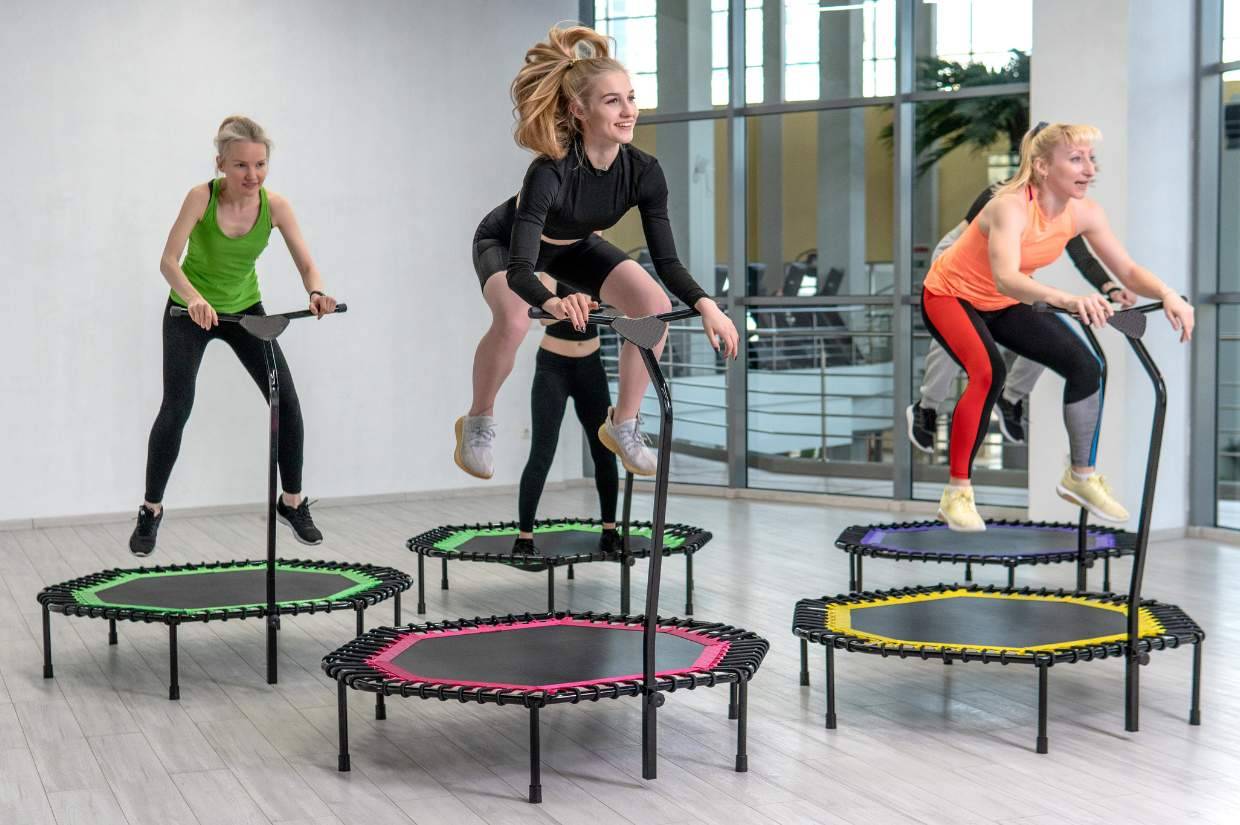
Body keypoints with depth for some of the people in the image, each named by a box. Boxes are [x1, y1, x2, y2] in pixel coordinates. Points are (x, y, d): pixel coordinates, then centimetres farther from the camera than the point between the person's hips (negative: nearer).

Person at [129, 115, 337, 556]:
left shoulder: (275, 206, -20)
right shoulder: (201, 197, -27)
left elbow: (306, 264, -21)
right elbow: (168, 260, -32)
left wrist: (317, 294, -44)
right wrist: (195, 299, -52)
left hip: (245, 310, 3)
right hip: (190, 312, -3)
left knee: (287, 402, -6)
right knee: (176, 408, -12)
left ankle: (293, 503, 12)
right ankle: (151, 512, 6)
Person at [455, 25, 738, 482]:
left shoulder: (644, 171, -26)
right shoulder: (550, 172, -40)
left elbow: (666, 261, -21)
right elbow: (520, 269, -46)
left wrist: (705, 304, -39)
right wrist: (554, 303, -66)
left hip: (574, 246, 5)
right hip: (504, 244, -5)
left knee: (655, 306, -15)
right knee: (513, 320, -35)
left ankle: (622, 424, 4)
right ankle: (478, 423, -7)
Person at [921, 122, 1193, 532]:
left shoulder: (1083, 213, -15)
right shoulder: (1011, 206, -35)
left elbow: (1128, 270, -11)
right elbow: (1005, 278, -51)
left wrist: (1167, 295, -33)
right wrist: (1067, 300, -67)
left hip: (1006, 304, 7)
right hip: (951, 296, -7)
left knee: (1085, 367, -3)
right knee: (988, 373, -32)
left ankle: (1081, 477, 18)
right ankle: (956, 494, -19)